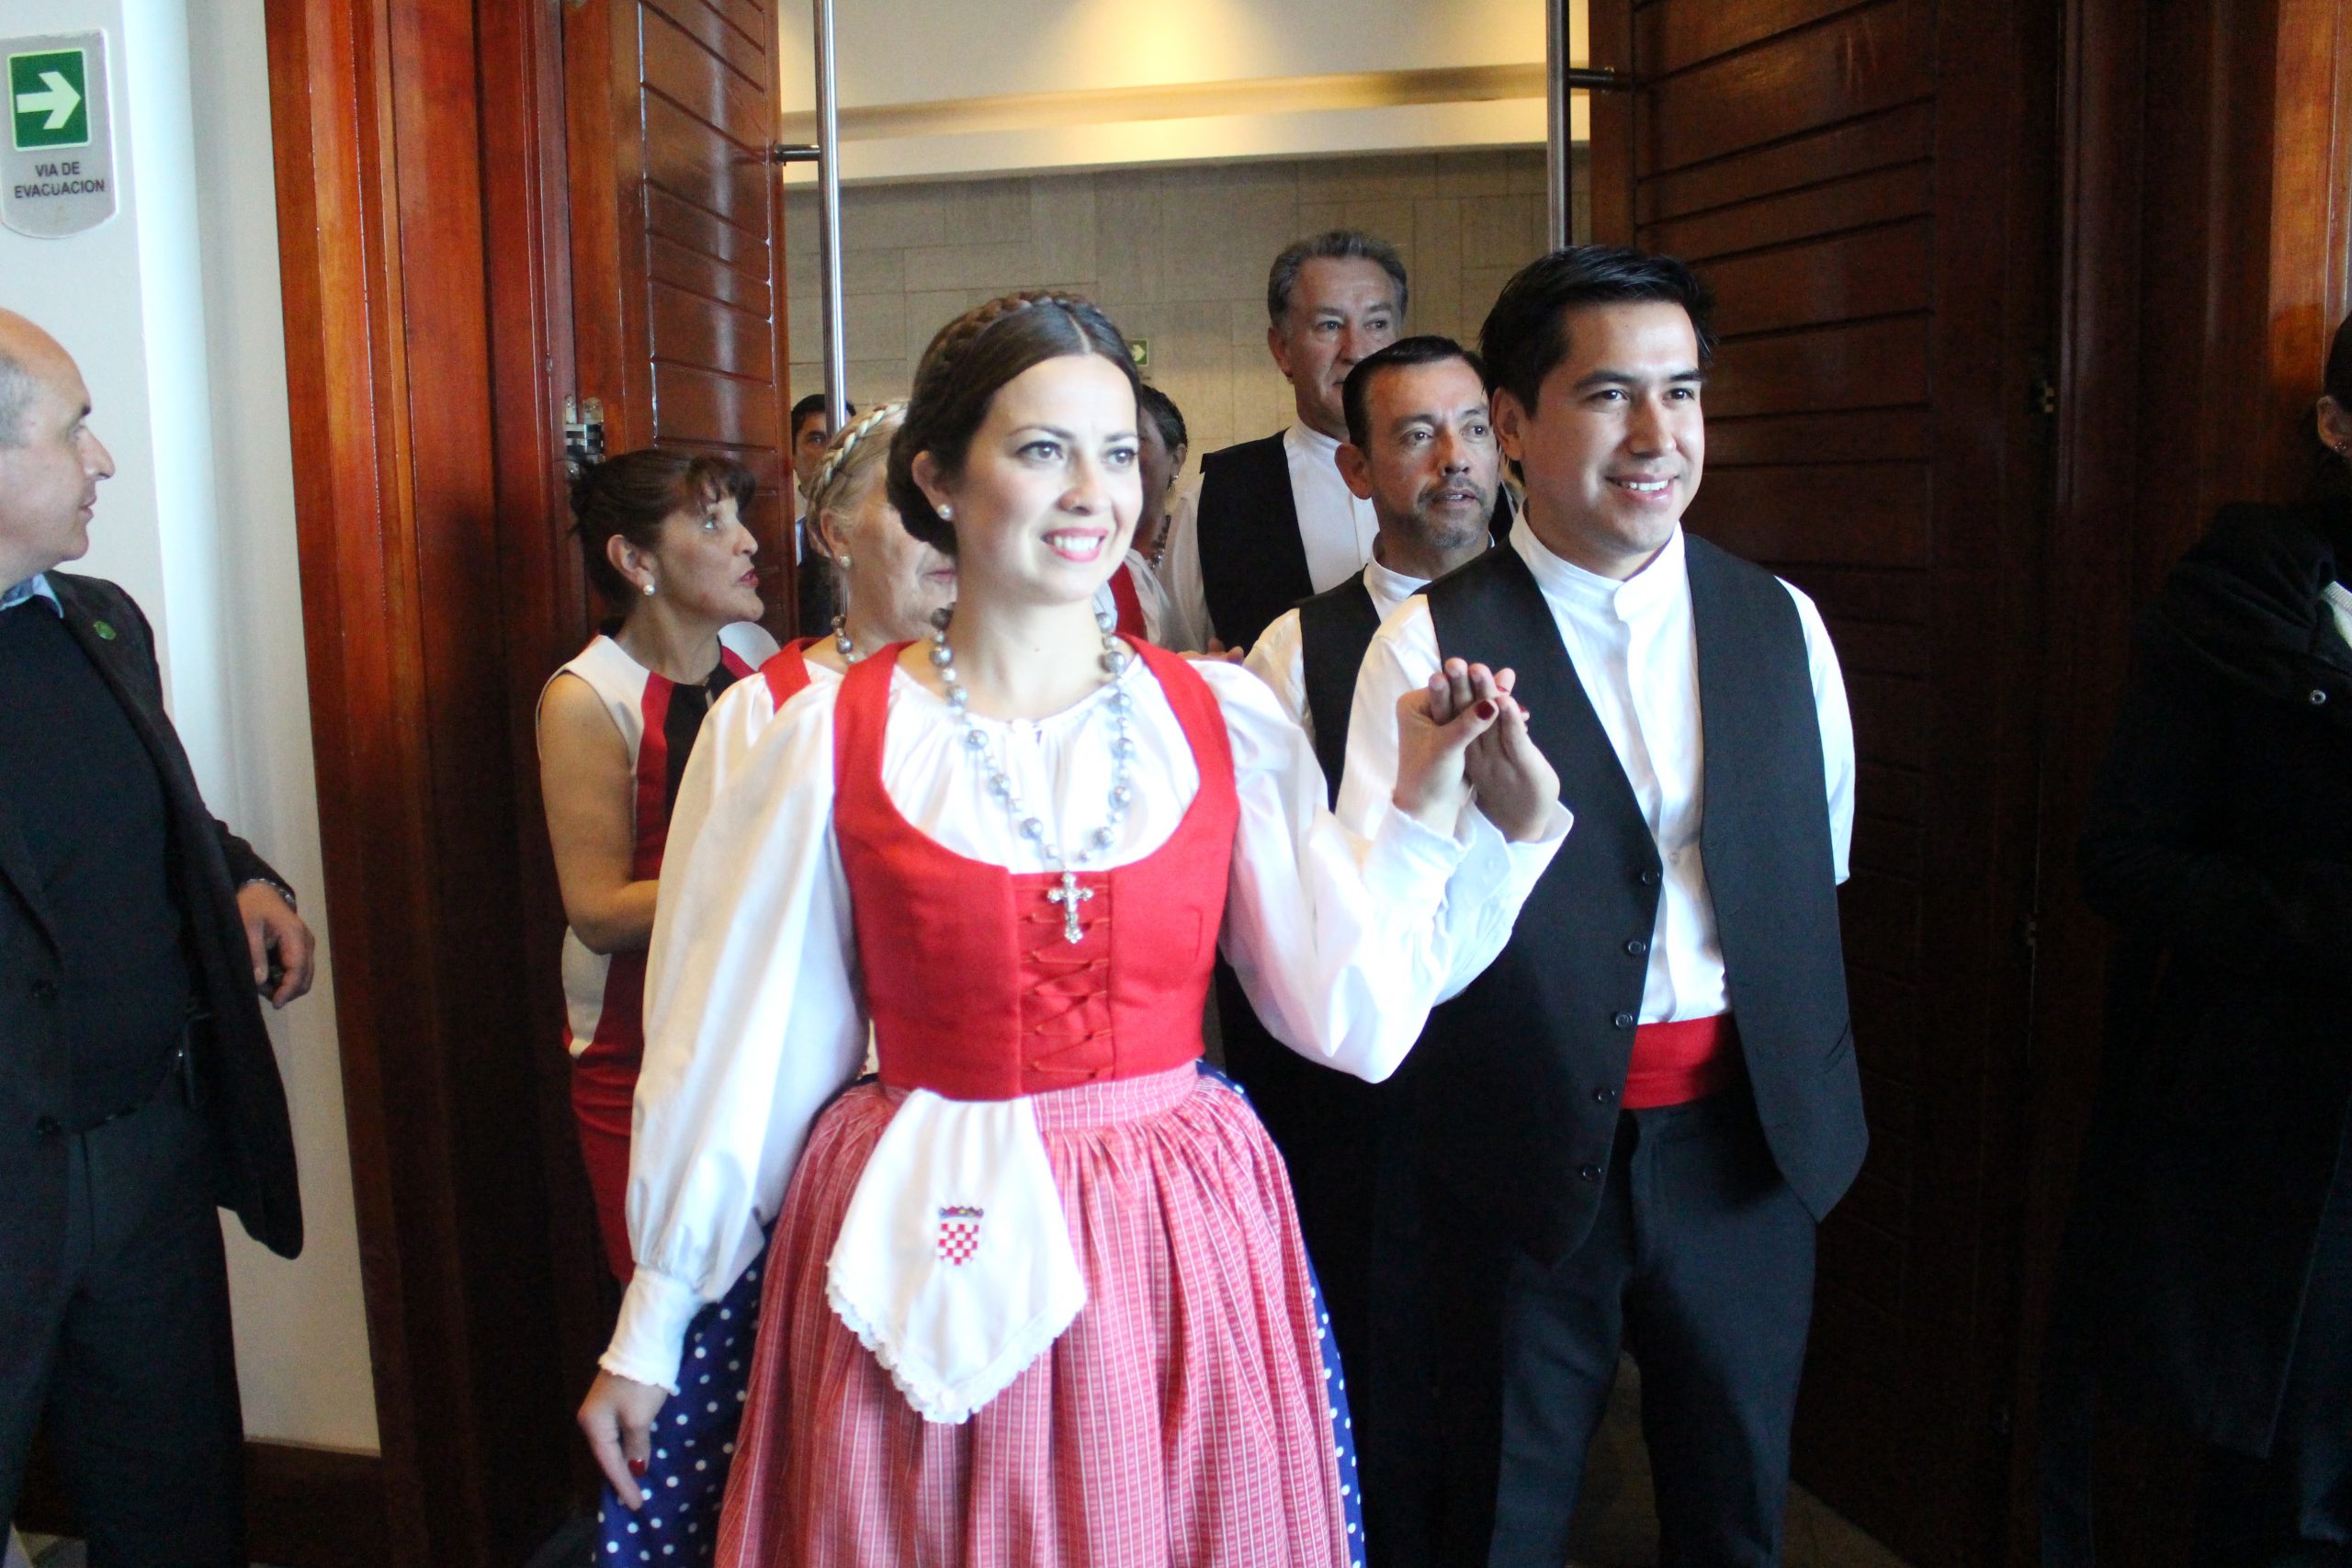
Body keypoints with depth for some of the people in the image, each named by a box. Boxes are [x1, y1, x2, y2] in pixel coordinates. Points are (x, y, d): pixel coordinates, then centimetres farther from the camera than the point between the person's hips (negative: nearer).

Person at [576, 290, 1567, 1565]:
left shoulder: (1225, 721, -2)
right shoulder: (836, 740, -6)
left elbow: (1354, 1016, -4)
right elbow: (737, 1048, 0)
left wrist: (1426, 806, -8)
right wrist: (649, 1329, 6)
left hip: (1180, 1265, 2)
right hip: (924, 1271, -1)